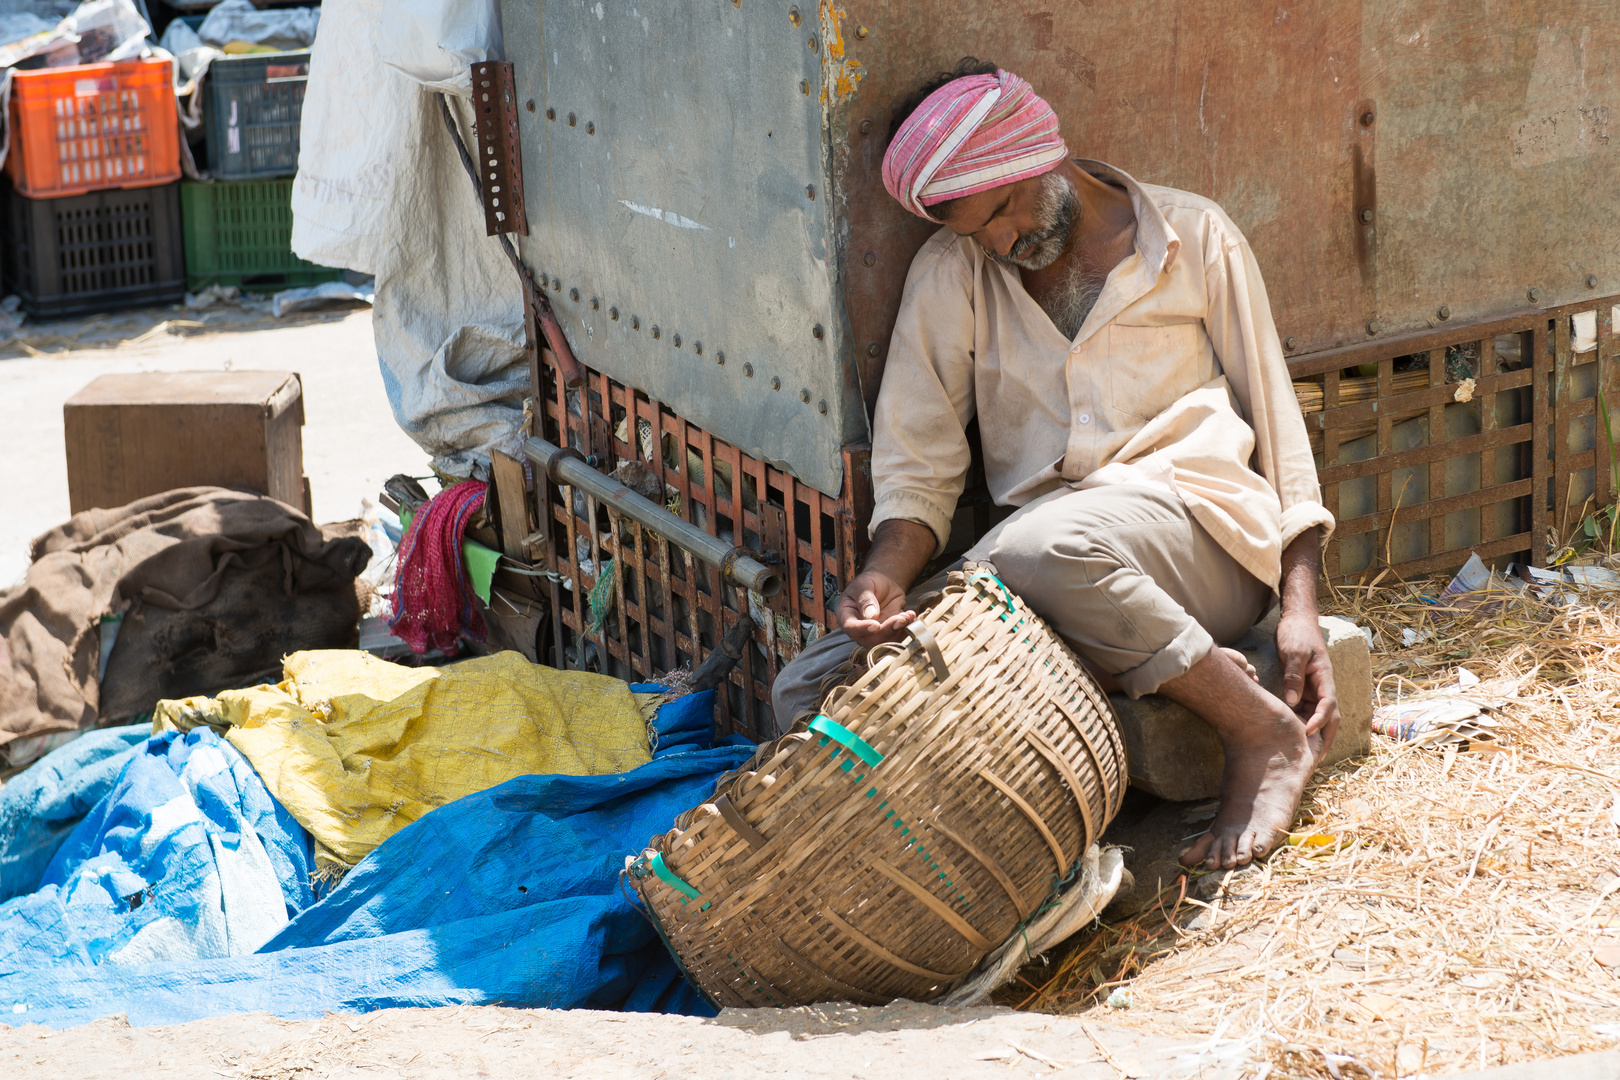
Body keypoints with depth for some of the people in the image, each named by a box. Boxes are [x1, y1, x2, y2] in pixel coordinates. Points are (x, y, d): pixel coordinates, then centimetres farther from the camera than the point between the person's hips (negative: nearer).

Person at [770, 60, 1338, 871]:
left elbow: (1274, 418, 6)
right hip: (1035, 548, 3)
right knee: (808, 693, -17)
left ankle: (1264, 735, -19)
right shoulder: (950, 272, 10)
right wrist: (884, 575, -15)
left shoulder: (1193, 236, 7)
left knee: (1041, 548, -39)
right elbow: (918, 461, 7)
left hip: (1196, 524, -3)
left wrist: (1299, 606, -4)